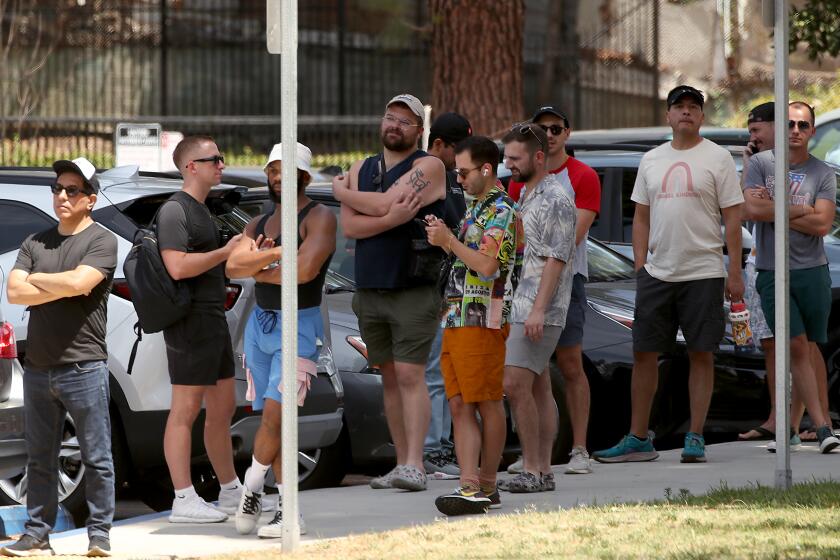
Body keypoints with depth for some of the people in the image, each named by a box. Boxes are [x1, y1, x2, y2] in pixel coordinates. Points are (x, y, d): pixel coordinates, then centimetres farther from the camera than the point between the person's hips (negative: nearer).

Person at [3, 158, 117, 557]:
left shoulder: (102, 242, -2)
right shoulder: (36, 243, 14)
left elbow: (79, 281, -20)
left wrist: (36, 279, -4)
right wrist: (63, 288, -9)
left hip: (84, 367, -6)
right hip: (38, 369, 6)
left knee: (96, 459, -1)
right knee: (40, 460, 9)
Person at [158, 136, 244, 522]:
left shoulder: (201, 211, 19)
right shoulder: (174, 211, -13)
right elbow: (178, 267, -24)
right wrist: (227, 251, -17)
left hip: (213, 320, 10)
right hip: (190, 322, -10)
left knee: (222, 408, 14)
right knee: (186, 409, -8)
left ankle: (231, 493, 23)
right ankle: (184, 500, -8)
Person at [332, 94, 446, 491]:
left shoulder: (428, 167, -4)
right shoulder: (361, 170, 14)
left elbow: (383, 203, -16)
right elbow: (350, 226, -1)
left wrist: (342, 191, 1)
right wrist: (394, 217, -17)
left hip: (414, 290, -6)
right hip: (369, 290, 6)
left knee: (410, 375, -13)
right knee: (390, 378, 7)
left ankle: (414, 465, -17)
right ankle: (402, 463, 10)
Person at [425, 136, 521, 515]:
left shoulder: (500, 211, -11)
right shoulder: (476, 209, 20)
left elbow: (487, 264, -21)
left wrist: (449, 240, -12)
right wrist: (443, 238, 10)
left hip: (483, 322, -10)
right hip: (456, 322, 10)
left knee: (488, 405, -3)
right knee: (460, 406, 2)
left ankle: (486, 486, 0)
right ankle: (469, 486, -1)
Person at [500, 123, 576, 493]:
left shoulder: (554, 199, -12)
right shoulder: (529, 195, 18)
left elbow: (556, 259, -18)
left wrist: (538, 309, -23)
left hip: (540, 312, -10)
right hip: (520, 307, 10)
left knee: (516, 385, -15)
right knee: (538, 388, 8)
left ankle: (532, 469, -12)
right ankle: (543, 470, 9)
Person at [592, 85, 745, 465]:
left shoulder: (717, 158, -1)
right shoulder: (651, 161, 12)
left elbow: (732, 216, -3)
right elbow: (642, 217, 16)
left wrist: (735, 272, -8)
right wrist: (640, 266, 7)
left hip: (703, 273, -4)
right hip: (657, 273, 4)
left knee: (701, 354, 0)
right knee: (643, 352, 4)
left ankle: (695, 438, 6)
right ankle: (638, 439, 10)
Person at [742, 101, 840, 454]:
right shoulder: (760, 164, 5)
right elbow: (752, 210, -9)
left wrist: (775, 211, -6)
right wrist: (800, 210, -5)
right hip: (772, 273, -1)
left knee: (806, 349, 4)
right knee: (797, 347, -9)